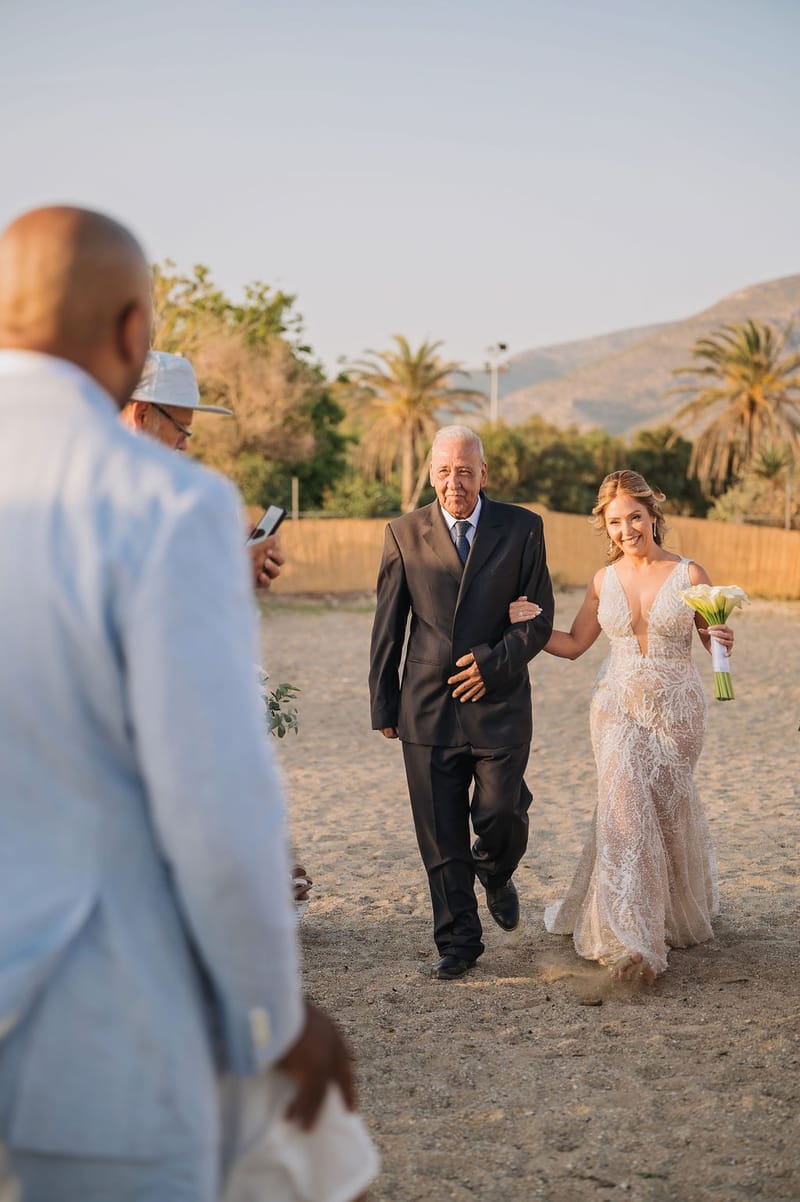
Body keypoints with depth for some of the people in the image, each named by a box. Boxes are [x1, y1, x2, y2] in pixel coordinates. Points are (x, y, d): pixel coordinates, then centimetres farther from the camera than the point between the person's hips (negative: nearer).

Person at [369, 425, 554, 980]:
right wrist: (383, 706, 6)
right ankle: (458, 942, 21)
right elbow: (387, 627, 7)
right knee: (440, 839, 5)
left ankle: (496, 874, 31)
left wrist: (494, 662, -12)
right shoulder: (405, 533, 4)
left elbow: (540, 618, 2)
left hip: (498, 703, -1)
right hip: (428, 707, 1)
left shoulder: (522, 528, 2)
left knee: (501, 817, -5)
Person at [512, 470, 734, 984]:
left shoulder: (689, 574, -6)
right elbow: (574, 644, 7)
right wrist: (529, 624, -9)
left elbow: (713, 638, 1)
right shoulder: (604, 581, 2)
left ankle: (681, 910, 38)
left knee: (669, 808, 10)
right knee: (626, 806, -12)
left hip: (676, 708, -1)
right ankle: (631, 937, -9)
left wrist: (723, 640, -22)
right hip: (618, 707, 1)